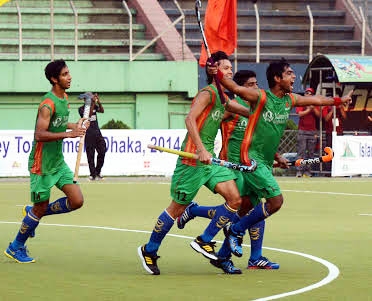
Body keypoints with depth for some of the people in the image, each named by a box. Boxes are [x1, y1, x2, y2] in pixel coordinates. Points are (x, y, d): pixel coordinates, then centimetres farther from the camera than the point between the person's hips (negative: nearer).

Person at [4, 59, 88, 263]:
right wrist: (67, 134, -37)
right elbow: (39, 134, -31)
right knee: (40, 208, 0)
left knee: (77, 201, -1)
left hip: (58, 162, 8)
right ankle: (15, 248, 19)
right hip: (42, 164, -8)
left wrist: (75, 126, 9)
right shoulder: (48, 104, -21)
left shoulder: (64, 99, 7)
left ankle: (33, 213, 19)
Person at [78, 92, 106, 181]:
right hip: (89, 134, -5)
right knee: (90, 155, -4)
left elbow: (102, 111, -4)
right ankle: (93, 174, -1)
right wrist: (92, 105, -27)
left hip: (97, 132, 5)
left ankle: (98, 172, 13)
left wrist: (99, 102, -20)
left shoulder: (95, 106, 12)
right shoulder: (82, 109, -2)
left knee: (102, 151, -1)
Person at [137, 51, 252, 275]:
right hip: (193, 159, -8)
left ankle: (204, 241, 7)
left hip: (210, 158, 8)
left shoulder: (222, 97, 16)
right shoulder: (208, 93, -11)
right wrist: (201, 150, -31)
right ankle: (149, 251, 17)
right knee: (178, 207, 0)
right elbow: (190, 119, -25)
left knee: (235, 199, -6)